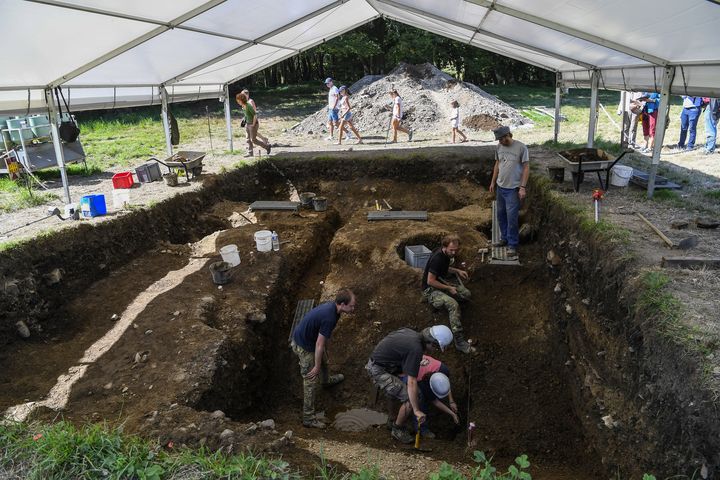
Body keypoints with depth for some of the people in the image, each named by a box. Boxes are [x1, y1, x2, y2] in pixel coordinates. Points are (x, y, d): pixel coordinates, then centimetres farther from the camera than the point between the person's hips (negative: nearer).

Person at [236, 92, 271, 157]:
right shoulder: (243, 106, 5)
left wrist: (253, 125, -18)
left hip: (253, 124, -9)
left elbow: (255, 115, -22)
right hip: (247, 124, 9)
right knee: (248, 139, 7)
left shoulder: (249, 106, -22)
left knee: (253, 140, -3)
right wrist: (246, 123, 16)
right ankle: (250, 152, 13)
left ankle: (267, 146, 11)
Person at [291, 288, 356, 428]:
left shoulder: (331, 306, -7)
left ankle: (326, 380, 62)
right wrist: (316, 367, -17)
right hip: (303, 346, -9)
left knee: (323, 359, 32)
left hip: (307, 337, 9)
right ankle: (308, 418, 8)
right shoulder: (329, 318, -35)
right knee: (311, 380, -2)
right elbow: (319, 344, -28)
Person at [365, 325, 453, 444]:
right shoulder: (416, 350, -26)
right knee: (410, 400, -11)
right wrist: (416, 410, -24)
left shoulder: (412, 333, 1)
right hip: (379, 370, -10)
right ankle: (397, 430, 8)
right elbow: (412, 383, -27)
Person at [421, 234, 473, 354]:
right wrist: (449, 288, -18)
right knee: (453, 305, -32)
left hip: (442, 282, 10)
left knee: (466, 294, -2)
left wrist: (457, 271, 6)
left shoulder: (447, 254, 2)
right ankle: (459, 342, -31)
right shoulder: (437, 258, -26)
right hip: (431, 289, -10)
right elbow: (430, 281, -26)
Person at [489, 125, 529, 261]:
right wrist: (493, 182, 16)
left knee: (512, 217, -5)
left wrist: (523, 187, -18)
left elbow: (526, 168, -14)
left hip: (513, 189, -6)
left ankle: (512, 245, 4)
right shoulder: (499, 147, 3)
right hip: (500, 187, 7)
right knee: (501, 214, 16)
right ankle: (504, 238, 32)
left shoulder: (521, 147, -15)